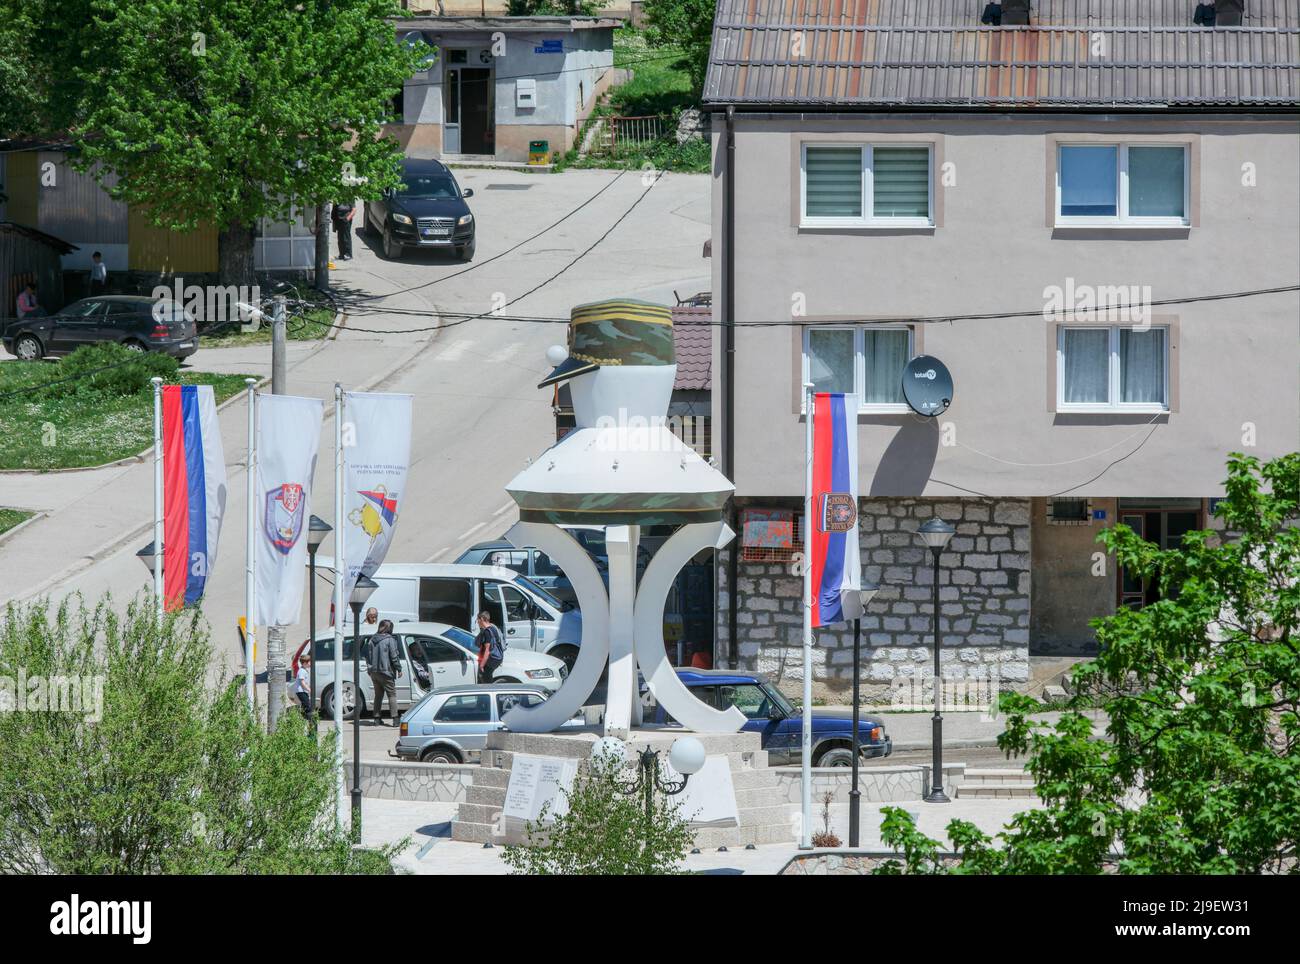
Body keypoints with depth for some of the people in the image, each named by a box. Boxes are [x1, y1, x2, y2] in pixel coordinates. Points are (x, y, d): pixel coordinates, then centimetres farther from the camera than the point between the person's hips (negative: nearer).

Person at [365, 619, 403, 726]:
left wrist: (370, 668, 22)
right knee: (392, 694, -1)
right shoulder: (390, 640, -12)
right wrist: (399, 669, -3)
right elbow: (394, 656, -13)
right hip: (385, 672, -6)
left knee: (378, 695, 14)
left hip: (374, 672, 6)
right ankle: (395, 719, -7)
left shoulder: (372, 640, 8)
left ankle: (376, 718, 13)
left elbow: (368, 656, 14)